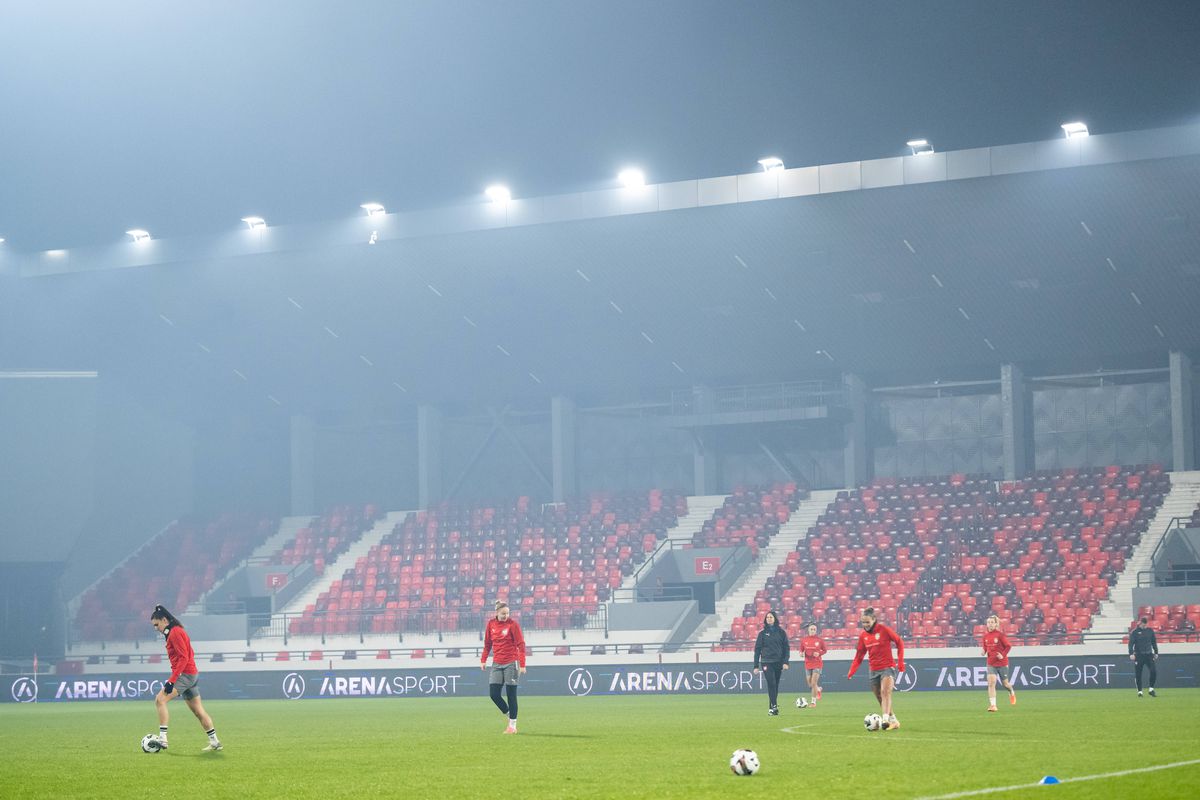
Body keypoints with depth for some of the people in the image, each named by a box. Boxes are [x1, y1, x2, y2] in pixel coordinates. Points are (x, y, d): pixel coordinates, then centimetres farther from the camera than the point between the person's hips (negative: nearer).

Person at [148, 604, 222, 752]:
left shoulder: (175, 632, -13)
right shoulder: (174, 632, 17)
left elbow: (183, 658, -20)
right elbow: (189, 655, 23)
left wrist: (172, 680, -23)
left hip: (185, 674, -10)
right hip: (192, 676, 10)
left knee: (160, 700, -17)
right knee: (198, 711, 12)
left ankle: (162, 739, -22)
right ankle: (215, 743, 15)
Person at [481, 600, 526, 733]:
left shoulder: (513, 624, -9)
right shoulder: (491, 624, 4)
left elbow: (521, 645, -10)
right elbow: (487, 643, 14)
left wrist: (522, 665, -16)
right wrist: (483, 660, 7)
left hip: (511, 663, -5)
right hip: (497, 664, 5)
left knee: (511, 694, -1)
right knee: (494, 694, -1)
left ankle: (512, 725, 9)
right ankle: (510, 716, 20)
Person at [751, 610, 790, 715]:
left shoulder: (781, 632, 6)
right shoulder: (762, 633, 5)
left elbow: (786, 648, 6)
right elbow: (757, 649, 6)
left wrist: (785, 661, -6)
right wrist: (756, 666, 2)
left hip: (778, 663, 2)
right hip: (766, 662, -2)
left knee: (775, 685, 5)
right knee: (771, 683, -15)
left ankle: (771, 707, 13)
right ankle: (774, 706, -18)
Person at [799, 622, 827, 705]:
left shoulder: (819, 640, -4)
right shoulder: (804, 640, 1)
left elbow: (825, 650, 6)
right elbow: (801, 650, 11)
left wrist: (819, 653, -13)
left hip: (817, 664, -3)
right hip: (808, 664, 3)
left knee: (814, 683, -12)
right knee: (810, 684, 10)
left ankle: (813, 701, -1)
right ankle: (818, 689, 43)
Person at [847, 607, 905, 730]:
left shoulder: (884, 630, -10)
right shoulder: (863, 636, 5)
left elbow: (899, 642, -1)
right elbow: (859, 656, 10)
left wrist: (900, 661, -6)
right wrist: (851, 672, -2)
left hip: (888, 668, -6)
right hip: (874, 671, 6)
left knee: (885, 692, -26)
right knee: (880, 699, 9)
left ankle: (885, 720, -38)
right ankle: (894, 720, 24)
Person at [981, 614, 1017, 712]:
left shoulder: (1000, 634, -12)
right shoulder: (986, 636, 1)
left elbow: (1008, 646, -7)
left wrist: (1003, 655, -17)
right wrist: (984, 651, -9)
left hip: (1002, 663, -3)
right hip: (991, 663, 3)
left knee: (1005, 683, 12)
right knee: (991, 683, -14)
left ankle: (1012, 692, 48)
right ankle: (992, 705, -14)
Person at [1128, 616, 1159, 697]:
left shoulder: (1150, 631, 8)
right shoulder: (1134, 632, -2)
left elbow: (1154, 642, 17)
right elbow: (1131, 643, -6)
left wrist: (1156, 653, 15)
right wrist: (1131, 654, -18)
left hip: (1149, 654, 2)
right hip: (1139, 655, -2)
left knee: (1154, 671, -11)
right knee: (1138, 674, -1)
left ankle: (1151, 689, 1)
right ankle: (1139, 691, 9)